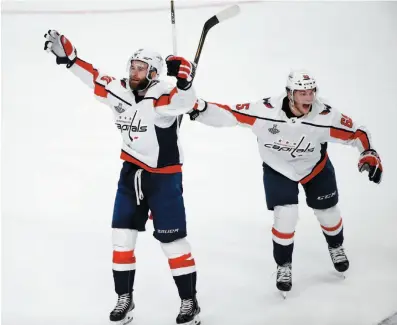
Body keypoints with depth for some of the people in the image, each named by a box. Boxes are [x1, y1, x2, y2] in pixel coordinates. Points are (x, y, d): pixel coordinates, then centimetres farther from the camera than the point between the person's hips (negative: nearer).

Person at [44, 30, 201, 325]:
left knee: (173, 241, -2)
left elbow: (184, 101, -40)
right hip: (131, 174, 6)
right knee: (122, 236, 7)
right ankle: (124, 298, 21)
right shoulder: (119, 91, 0)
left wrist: (183, 77, -58)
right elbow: (92, 76, 12)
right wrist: (66, 54, 7)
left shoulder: (163, 97, -20)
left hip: (163, 177, -6)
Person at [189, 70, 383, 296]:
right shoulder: (266, 111, -35)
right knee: (286, 216, -11)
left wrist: (369, 153, -33)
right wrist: (200, 108, -46)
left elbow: (355, 132, -19)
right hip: (278, 169, -2)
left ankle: (336, 247, 49)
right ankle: (284, 266, 16)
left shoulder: (325, 115, -31)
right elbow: (230, 114, -33)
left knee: (328, 211, 13)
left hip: (316, 167, 2)